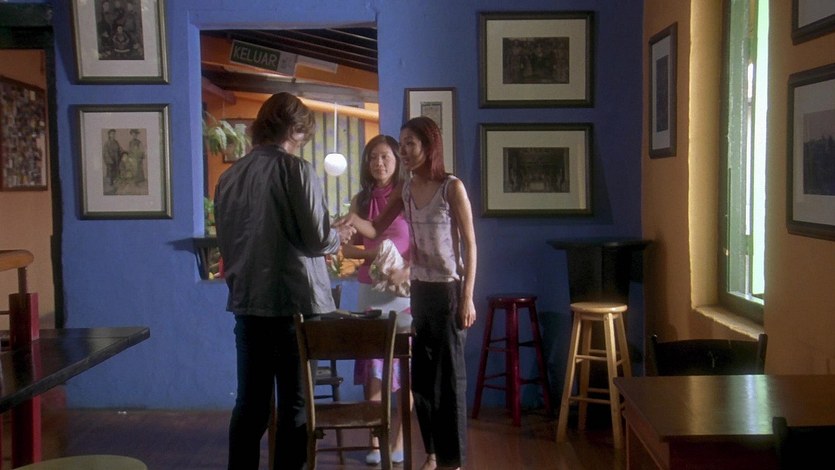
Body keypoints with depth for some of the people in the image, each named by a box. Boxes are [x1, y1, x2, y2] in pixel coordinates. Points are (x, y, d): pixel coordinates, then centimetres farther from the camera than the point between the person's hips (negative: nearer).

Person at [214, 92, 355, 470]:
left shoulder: (229, 176, 6)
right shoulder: (296, 169, -11)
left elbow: (225, 240, 12)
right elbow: (317, 239, -14)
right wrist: (340, 236, 6)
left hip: (248, 301, 5)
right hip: (294, 300, -5)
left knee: (251, 400, 13)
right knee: (295, 401, 6)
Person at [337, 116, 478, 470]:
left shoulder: (452, 187, -11)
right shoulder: (405, 190, 5)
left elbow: (470, 245, -10)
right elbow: (376, 230, 7)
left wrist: (467, 297, -14)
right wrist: (354, 220, -16)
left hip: (449, 289, -6)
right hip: (419, 289, 6)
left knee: (449, 375, 0)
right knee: (421, 374, 11)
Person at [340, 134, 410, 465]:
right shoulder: (361, 200, 8)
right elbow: (347, 248, 7)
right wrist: (371, 254, -13)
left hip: (404, 290, -3)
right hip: (370, 291, 3)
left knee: (405, 368, 0)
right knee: (371, 367, 2)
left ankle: (400, 442, 9)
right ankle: (375, 441, 11)